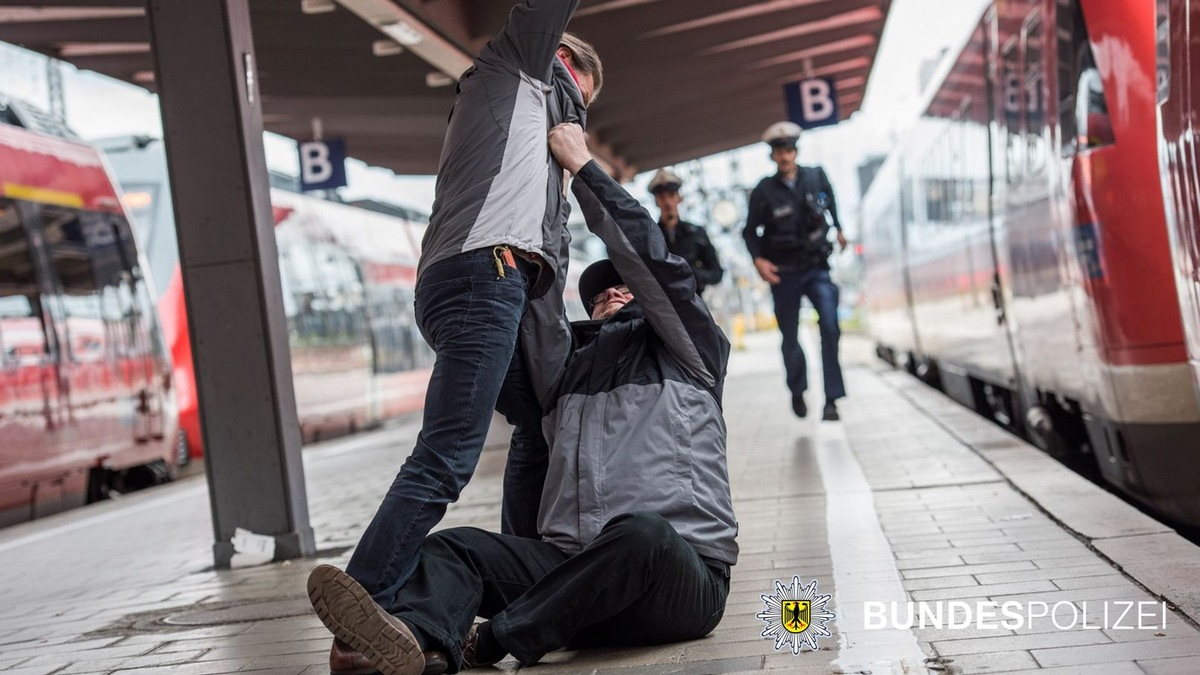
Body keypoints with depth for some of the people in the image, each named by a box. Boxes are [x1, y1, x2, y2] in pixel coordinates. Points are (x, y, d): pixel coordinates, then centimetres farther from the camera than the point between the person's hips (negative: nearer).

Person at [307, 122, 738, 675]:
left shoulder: (685, 352, 15)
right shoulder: (567, 368, 28)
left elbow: (650, 257, 1)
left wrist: (582, 164, 8)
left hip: (681, 576, -4)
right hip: (572, 568, 4)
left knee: (642, 533, -38)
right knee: (451, 547, -18)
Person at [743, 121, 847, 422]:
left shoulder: (816, 177, -3)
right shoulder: (764, 192, -8)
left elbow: (830, 200, 20)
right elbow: (750, 231, 0)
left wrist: (838, 229, 27)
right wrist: (758, 259, -15)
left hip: (817, 267, 0)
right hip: (783, 273, 0)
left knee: (830, 326, -18)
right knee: (790, 338, 10)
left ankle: (832, 399, -15)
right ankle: (797, 391, 33)